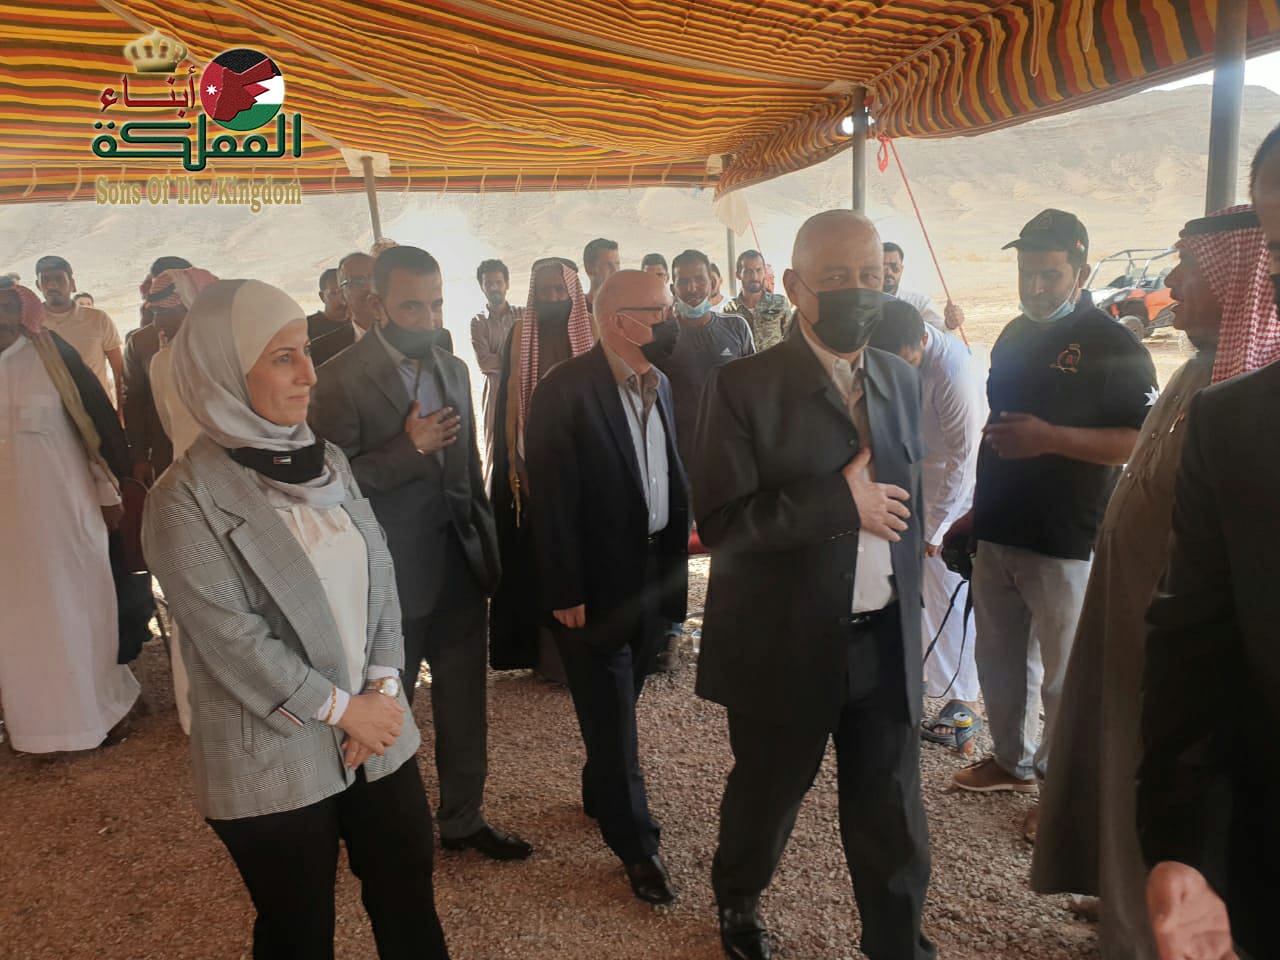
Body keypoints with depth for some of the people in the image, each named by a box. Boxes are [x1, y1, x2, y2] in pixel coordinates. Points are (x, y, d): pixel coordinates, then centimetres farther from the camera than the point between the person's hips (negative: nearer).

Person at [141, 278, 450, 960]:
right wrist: (342, 709, -12)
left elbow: (379, 577, 4)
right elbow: (230, 637, -17)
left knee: (410, 903, 15)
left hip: (376, 728, 5)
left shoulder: (325, 462, 4)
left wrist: (382, 689, -7)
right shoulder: (186, 500, -14)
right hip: (274, 756, -5)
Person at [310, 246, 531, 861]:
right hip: (393, 576, -5)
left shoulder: (453, 369, 7)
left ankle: (463, 819, 35)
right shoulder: (343, 378, -12)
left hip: (460, 567, 5)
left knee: (466, 706, 15)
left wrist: (489, 550, 12)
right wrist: (409, 447, -22)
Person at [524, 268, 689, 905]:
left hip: (655, 575, 6)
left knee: (619, 702, 20)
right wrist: (564, 593, -15)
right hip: (597, 583, -6)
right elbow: (552, 500, -16)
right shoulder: (564, 391, -16)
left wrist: (679, 544, 6)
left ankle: (601, 797, 43)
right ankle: (637, 846, 22)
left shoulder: (658, 385, 5)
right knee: (611, 715, 6)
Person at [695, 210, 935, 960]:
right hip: (786, 645, -3)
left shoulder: (903, 381, 5)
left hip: (887, 643, 4)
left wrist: (910, 600, 12)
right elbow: (722, 522, -20)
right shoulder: (744, 386, -13)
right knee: (766, 797, 19)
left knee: (894, 816, 14)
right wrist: (841, 499, -23)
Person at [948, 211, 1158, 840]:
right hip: (997, 531, 7)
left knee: (1064, 675, 4)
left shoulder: (1114, 346, -9)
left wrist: (1051, 438, -25)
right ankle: (1011, 760, 35)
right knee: (998, 658, 17)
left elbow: (1144, 441, -16)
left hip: (1064, 541, -7)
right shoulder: (1014, 337, 11)